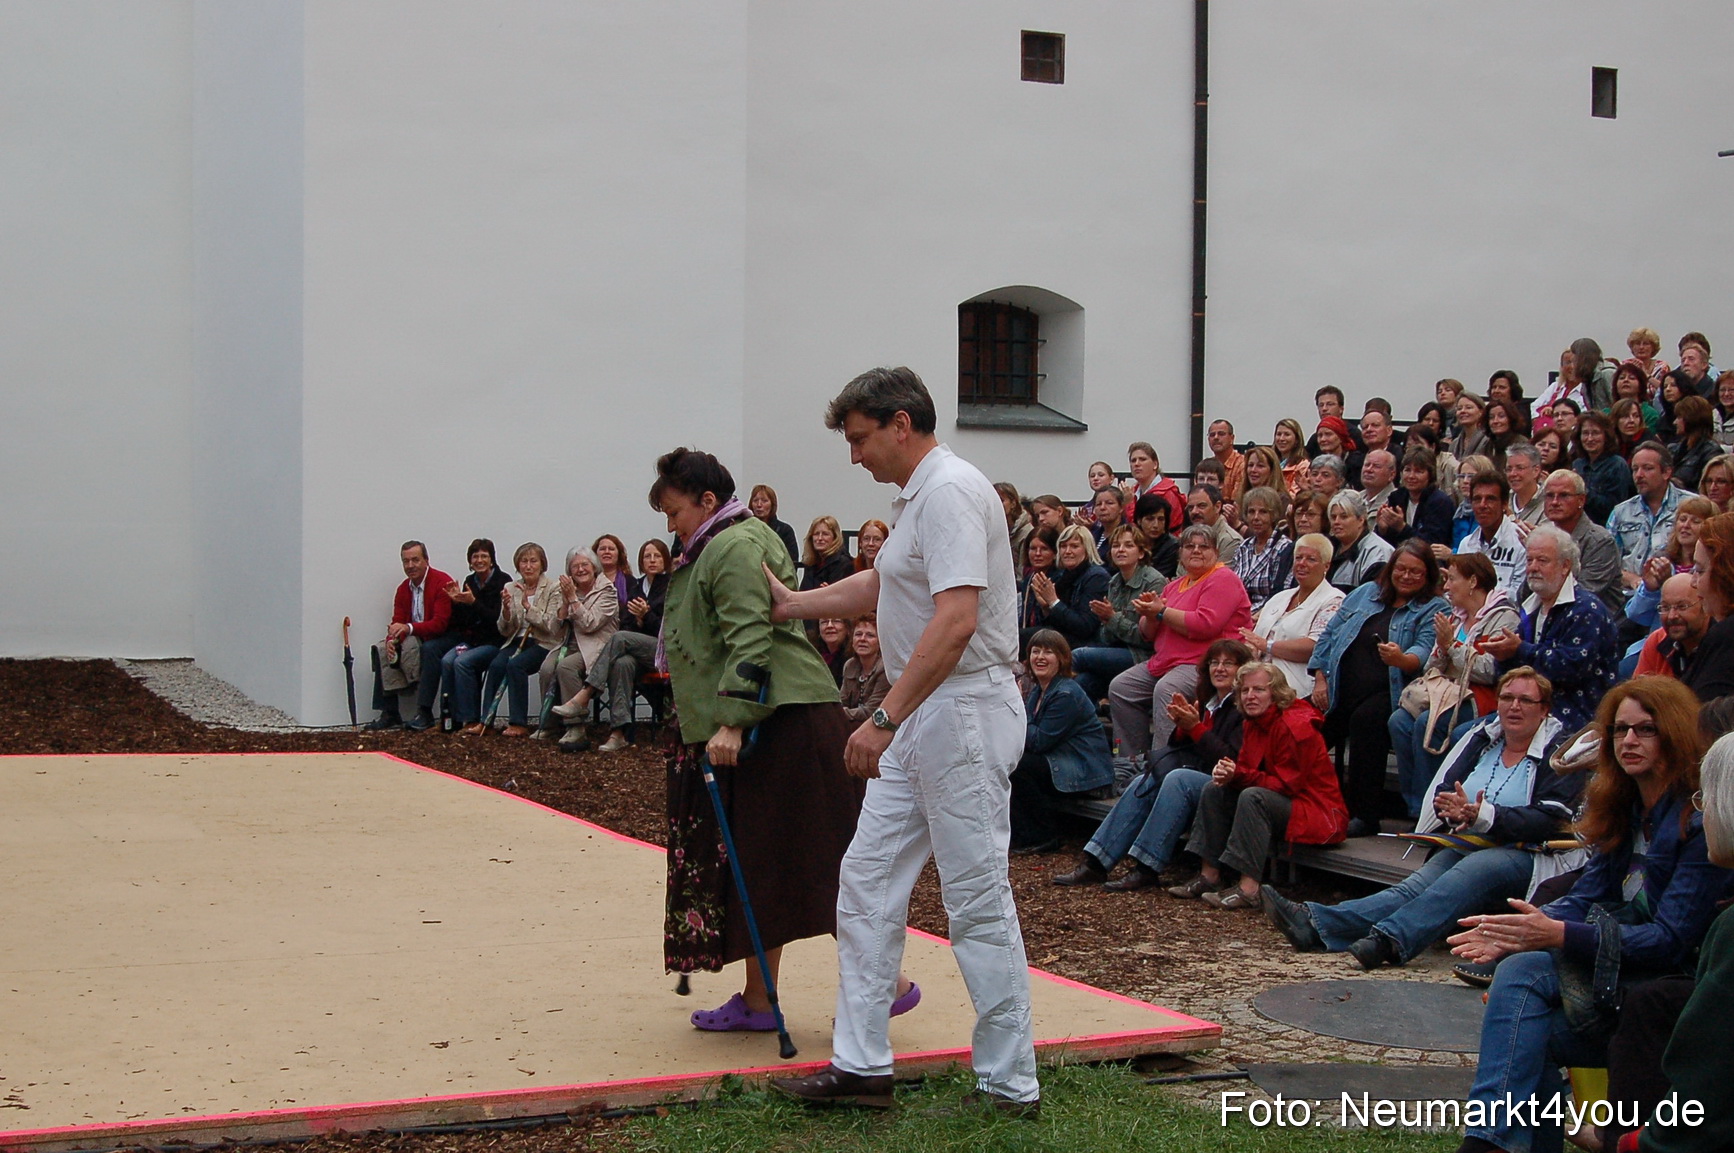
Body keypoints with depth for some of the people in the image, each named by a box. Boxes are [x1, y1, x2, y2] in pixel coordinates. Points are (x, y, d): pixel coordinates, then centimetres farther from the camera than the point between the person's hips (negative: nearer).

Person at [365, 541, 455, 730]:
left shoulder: (442, 583, -14)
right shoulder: (404, 589, 10)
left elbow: (440, 624, -23)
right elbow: (397, 622, 3)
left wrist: (409, 628, -36)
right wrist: (392, 638, -22)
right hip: (414, 639, 8)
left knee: (410, 644, -33)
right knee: (381, 648, -14)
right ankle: (389, 713, -15)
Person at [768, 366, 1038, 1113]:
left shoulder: (949, 492, -16)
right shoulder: (917, 497, 17)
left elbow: (956, 619, -28)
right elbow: (878, 585, 35)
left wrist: (886, 718, -29)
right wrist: (790, 604, 41)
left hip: (963, 710, -11)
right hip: (919, 719, 11)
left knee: (978, 898, -5)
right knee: (867, 881, 10)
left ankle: (1010, 1086, 5)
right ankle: (861, 1065, 17)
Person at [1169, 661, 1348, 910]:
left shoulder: (1295, 726, -20)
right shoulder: (1253, 723, 7)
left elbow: (1286, 784, -23)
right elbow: (1246, 768, 6)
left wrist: (1239, 775, -29)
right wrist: (1226, 772, -18)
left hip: (1315, 812, -9)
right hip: (1281, 805, 9)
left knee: (1253, 796, -32)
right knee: (1214, 789, -3)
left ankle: (1248, 889, -36)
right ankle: (1209, 876, -5)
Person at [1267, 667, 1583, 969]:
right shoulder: (1483, 737, 15)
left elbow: (1550, 820, -15)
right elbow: (1441, 791, 9)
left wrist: (1483, 815, -27)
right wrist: (1456, 811, -17)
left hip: (1526, 855, -5)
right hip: (1467, 846, 5)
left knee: (1470, 872, -37)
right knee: (1416, 885, -23)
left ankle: (1388, 939, -58)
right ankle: (1317, 923, -47)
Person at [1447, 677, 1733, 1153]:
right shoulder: (1625, 810, 13)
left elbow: (1671, 941, -19)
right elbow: (1584, 900, 7)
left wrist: (1560, 935, -27)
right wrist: (1519, 930, -13)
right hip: (1623, 973, 7)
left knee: (1526, 973, -25)